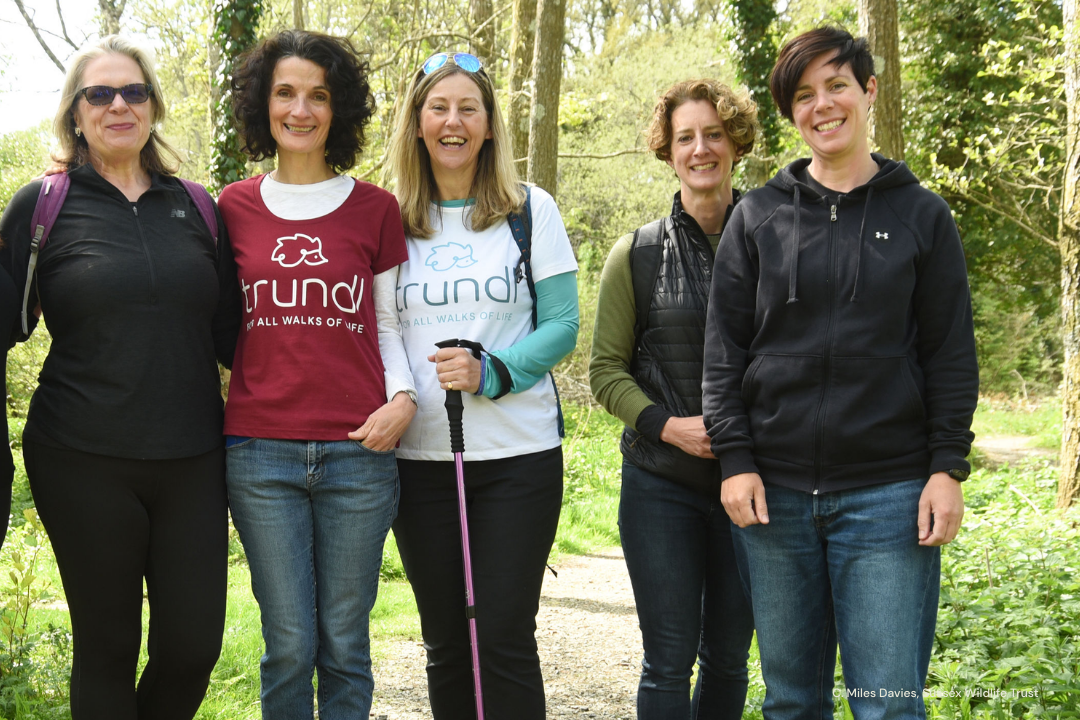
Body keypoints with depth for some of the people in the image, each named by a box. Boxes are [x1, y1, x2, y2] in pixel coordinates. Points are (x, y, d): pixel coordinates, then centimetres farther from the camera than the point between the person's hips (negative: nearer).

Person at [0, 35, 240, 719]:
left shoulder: (195, 208, 10)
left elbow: (228, 333, 14)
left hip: (192, 459, 3)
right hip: (85, 464, -2)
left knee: (194, 644, 3)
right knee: (107, 646, 7)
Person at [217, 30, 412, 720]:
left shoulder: (375, 208, 6)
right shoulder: (234, 208, 8)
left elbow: (392, 324, 9)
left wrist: (403, 399, -7)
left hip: (358, 455, 0)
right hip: (261, 453, 0)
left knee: (344, 644, 7)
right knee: (289, 645, 4)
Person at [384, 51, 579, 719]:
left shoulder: (531, 209, 3)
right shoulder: (391, 220, 8)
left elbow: (563, 325, -2)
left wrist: (491, 373, -17)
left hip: (519, 452, -2)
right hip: (420, 456, 2)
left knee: (505, 637, -2)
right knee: (445, 640, 9)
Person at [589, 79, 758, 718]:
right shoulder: (637, 254, 1)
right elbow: (606, 370, 3)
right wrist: (667, 425, -13)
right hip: (662, 482, -1)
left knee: (729, 655, 11)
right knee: (669, 658, 0)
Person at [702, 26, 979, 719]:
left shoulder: (922, 215, 5)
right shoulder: (758, 218, 7)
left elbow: (951, 355, 4)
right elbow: (725, 348, 5)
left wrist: (948, 467, -4)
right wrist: (736, 460, -2)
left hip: (888, 493, -1)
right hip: (775, 492, 2)